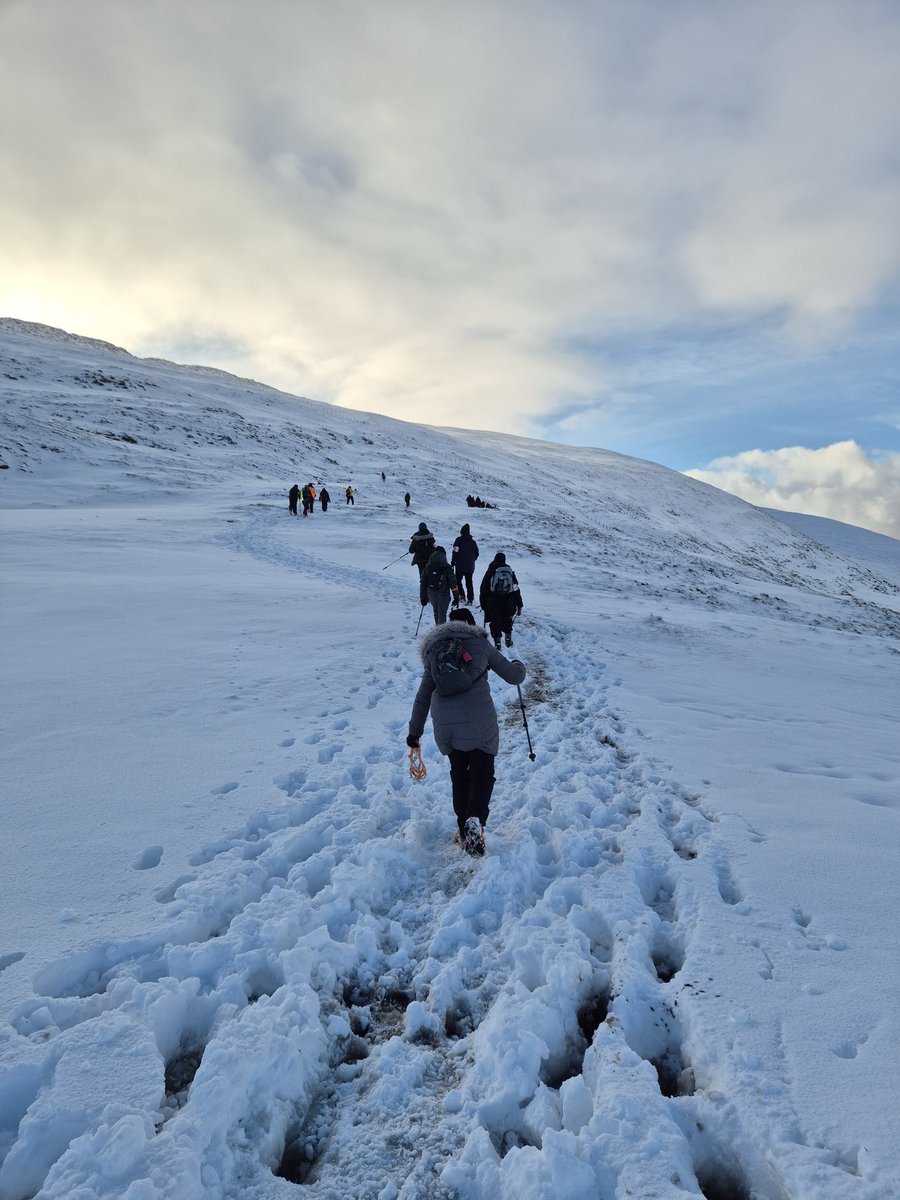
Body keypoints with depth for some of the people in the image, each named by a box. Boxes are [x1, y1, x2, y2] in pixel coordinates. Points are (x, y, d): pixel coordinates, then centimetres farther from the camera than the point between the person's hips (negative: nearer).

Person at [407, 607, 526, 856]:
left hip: (445, 724, 3)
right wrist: (518, 665, 36)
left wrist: (415, 730, 28)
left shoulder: (434, 651, 18)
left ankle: (463, 829, 20)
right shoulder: (480, 643, 10)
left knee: (459, 773, 19)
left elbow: (423, 695, 20)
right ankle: (475, 819, -18)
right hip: (479, 720, -3)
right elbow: (514, 676, 12)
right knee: (482, 772, 5)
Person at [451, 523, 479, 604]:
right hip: (470, 567, 5)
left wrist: (452, 563, -7)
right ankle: (470, 598, 9)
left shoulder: (459, 540, -9)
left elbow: (455, 552, -13)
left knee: (458, 580, 7)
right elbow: (476, 554, 13)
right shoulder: (473, 541, 6)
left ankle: (461, 596, -5)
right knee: (469, 582, 10)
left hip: (460, 566, -5)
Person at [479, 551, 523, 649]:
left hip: (493, 602, -2)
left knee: (495, 623, 6)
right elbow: (516, 590, 4)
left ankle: (497, 642, 4)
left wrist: (483, 604, 7)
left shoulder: (490, 571, -3)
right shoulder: (510, 572, 3)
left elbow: (483, 589, -1)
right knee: (507, 621, 22)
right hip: (508, 603, 3)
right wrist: (519, 605, 9)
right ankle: (508, 639, 29)